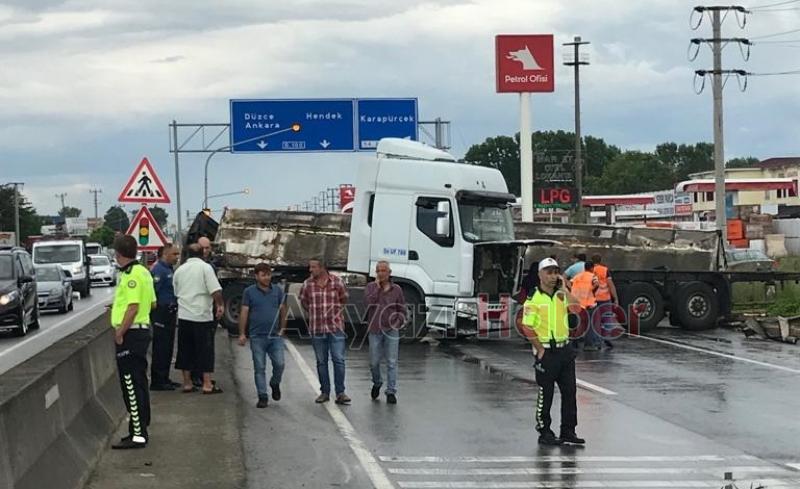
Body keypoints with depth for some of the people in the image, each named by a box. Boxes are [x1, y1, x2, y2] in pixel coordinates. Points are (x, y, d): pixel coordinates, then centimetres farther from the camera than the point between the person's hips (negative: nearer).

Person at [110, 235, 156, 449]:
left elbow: (133, 307, -23)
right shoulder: (143, 271, 13)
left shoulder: (131, 275, -17)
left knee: (131, 386, -8)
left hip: (130, 333, -10)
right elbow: (151, 302, 20)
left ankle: (138, 435, -8)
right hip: (142, 330, 10)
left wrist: (120, 332, -18)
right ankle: (141, 429, 23)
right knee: (138, 385, 16)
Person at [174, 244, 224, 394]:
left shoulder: (179, 270, 9)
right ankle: (207, 384, 2)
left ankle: (187, 383, 13)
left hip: (184, 315, 4)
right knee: (205, 350, 2)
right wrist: (219, 305, -3)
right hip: (202, 315, -4)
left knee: (186, 350, 11)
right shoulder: (205, 268, -7)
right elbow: (216, 291, -16)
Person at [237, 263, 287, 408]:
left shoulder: (277, 290, 7)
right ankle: (262, 397, 8)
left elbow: (283, 310, 13)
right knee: (259, 368, 1)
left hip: (275, 336, 1)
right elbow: (244, 313, 1)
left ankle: (275, 384, 22)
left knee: (279, 364, -8)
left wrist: (282, 328, 4)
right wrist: (242, 334, -2)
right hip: (257, 336, -1)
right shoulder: (249, 292, 1)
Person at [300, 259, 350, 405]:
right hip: (317, 328, 2)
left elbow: (343, 299, 14)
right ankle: (324, 392, 15)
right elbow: (303, 301, 17)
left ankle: (340, 393, -4)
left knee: (339, 360, -6)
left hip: (336, 327, -2)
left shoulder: (337, 282, -3)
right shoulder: (308, 284, 0)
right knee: (321, 362, 7)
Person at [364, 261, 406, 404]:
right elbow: (368, 302, -14)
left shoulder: (396, 289, 5)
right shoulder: (371, 287, 4)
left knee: (392, 362, -2)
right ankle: (377, 383, 34)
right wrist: (377, 286, -13)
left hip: (391, 330, 0)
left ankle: (391, 392, 3)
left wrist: (398, 322, -5)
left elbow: (402, 310, 10)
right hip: (375, 330, 0)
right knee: (374, 362, 8)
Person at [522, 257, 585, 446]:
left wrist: (564, 288, -8)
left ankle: (568, 431, 16)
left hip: (565, 349, 6)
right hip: (547, 351, -6)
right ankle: (544, 433, 13)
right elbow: (528, 328, -11)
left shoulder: (561, 295, 9)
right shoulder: (534, 299, -8)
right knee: (546, 394, 3)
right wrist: (540, 351, -11)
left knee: (570, 391, 7)